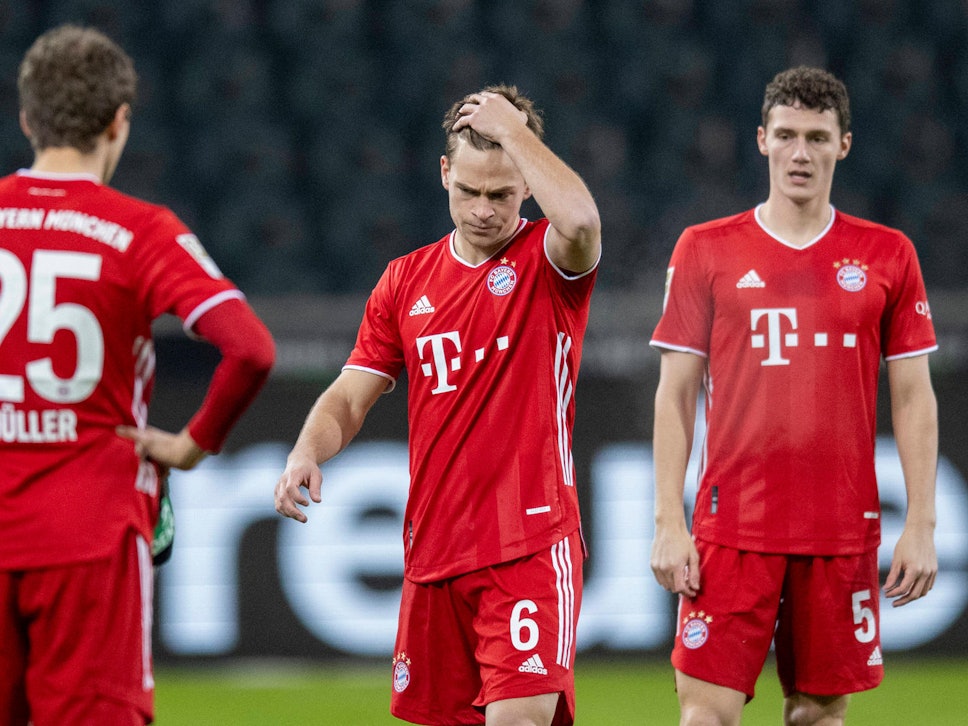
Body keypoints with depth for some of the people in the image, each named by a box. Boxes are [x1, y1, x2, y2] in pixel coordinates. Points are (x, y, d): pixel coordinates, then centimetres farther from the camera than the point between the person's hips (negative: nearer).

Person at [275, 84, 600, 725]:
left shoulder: (547, 262, -2)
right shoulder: (407, 280, 12)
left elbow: (580, 220, -28)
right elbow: (350, 396, 13)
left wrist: (510, 127, -15)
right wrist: (307, 452, -9)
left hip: (530, 546, -5)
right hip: (433, 549, 5)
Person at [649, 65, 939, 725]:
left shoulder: (888, 256, 6)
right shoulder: (705, 250, 5)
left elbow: (913, 398, 7)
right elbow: (676, 394, 5)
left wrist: (921, 526, 0)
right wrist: (669, 522, -3)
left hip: (843, 533, 1)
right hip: (731, 529, -1)